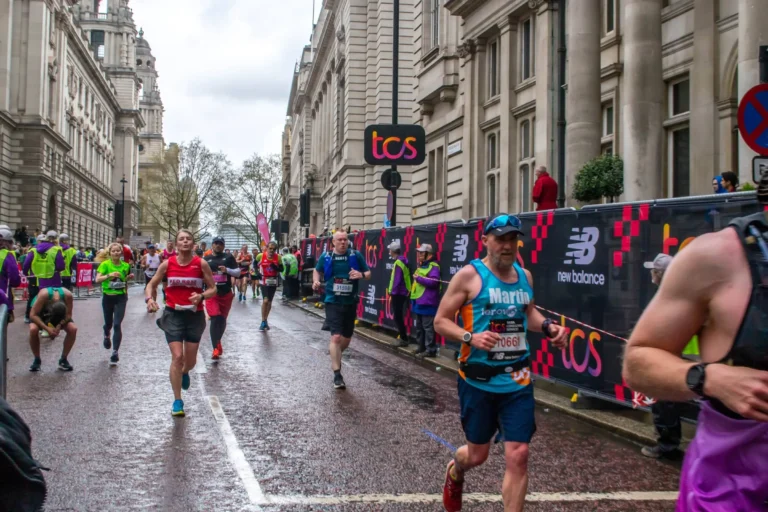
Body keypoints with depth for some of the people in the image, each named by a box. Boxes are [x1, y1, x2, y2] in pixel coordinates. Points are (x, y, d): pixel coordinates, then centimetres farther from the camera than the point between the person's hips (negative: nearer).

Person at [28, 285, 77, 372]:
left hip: (62, 313, 2)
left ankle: (63, 360, -3)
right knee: (33, 329, -31)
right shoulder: (44, 294, -42)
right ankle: (37, 360, -8)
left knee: (73, 329, -22)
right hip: (40, 312, -2)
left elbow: (68, 314, -20)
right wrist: (47, 328, -41)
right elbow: (33, 315, -35)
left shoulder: (67, 295, -36)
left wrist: (60, 325, -36)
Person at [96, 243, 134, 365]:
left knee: (117, 325, -9)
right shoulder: (105, 264, -7)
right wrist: (109, 275, -33)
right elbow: (97, 279, -18)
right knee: (108, 323, 15)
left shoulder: (125, 266, 2)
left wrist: (129, 277, -2)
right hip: (107, 297, 0)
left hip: (120, 297, 0)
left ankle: (115, 353, -7)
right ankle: (106, 336, 52)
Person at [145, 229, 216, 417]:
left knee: (190, 361, 10)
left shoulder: (201, 264, -6)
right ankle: (177, 401, 1)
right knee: (177, 356, -11)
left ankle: (184, 373, 49)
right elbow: (152, 284, 8)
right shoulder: (167, 264, -3)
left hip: (194, 315, 1)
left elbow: (213, 289, -1)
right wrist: (149, 299, -12)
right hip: (173, 315, -1)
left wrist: (201, 296, -21)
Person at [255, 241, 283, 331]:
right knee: (265, 300, -16)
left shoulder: (278, 257, -7)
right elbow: (255, 264, 10)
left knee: (269, 302, 10)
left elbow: (281, 269, -1)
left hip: (273, 282, 3)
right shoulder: (261, 256, -9)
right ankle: (263, 321, -7)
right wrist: (257, 272, -3)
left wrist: (276, 267, -21)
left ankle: (265, 321, 25)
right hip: (264, 281, -2)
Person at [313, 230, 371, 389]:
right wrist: (316, 281, -2)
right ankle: (337, 374, -9)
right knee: (336, 337, -15)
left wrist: (361, 275, -19)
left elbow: (368, 273, 4)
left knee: (347, 339, 14)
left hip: (350, 303, 2)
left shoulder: (356, 256, -2)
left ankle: (334, 356, 46)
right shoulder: (325, 257, 0)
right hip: (333, 302, -2)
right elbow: (317, 271, 19)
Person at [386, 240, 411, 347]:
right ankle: (402, 336, 21)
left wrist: (392, 291, -16)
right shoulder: (402, 261, 13)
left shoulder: (398, 262, -17)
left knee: (398, 316, -4)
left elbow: (397, 280, -21)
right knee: (399, 316, 15)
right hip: (401, 292, 10)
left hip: (398, 293, -10)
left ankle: (404, 339, -2)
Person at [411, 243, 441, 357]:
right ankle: (422, 347, 25)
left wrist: (418, 278, -19)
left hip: (427, 303, -10)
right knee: (419, 326, 16)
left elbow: (433, 281, -24)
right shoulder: (421, 266, 18)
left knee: (428, 327, -9)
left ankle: (430, 349, -6)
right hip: (418, 301, 10)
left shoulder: (433, 267, -11)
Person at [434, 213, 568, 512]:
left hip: (518, 381, 4)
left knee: (518, 456, -4)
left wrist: (547, 327, 4)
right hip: (478, 381, -3)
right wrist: (471, 337, -24)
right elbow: (440, 321, -7)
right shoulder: (469, 275, -9)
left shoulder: (524, 276, 7)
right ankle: (455, 472, 49)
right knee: (478, 454, 12)